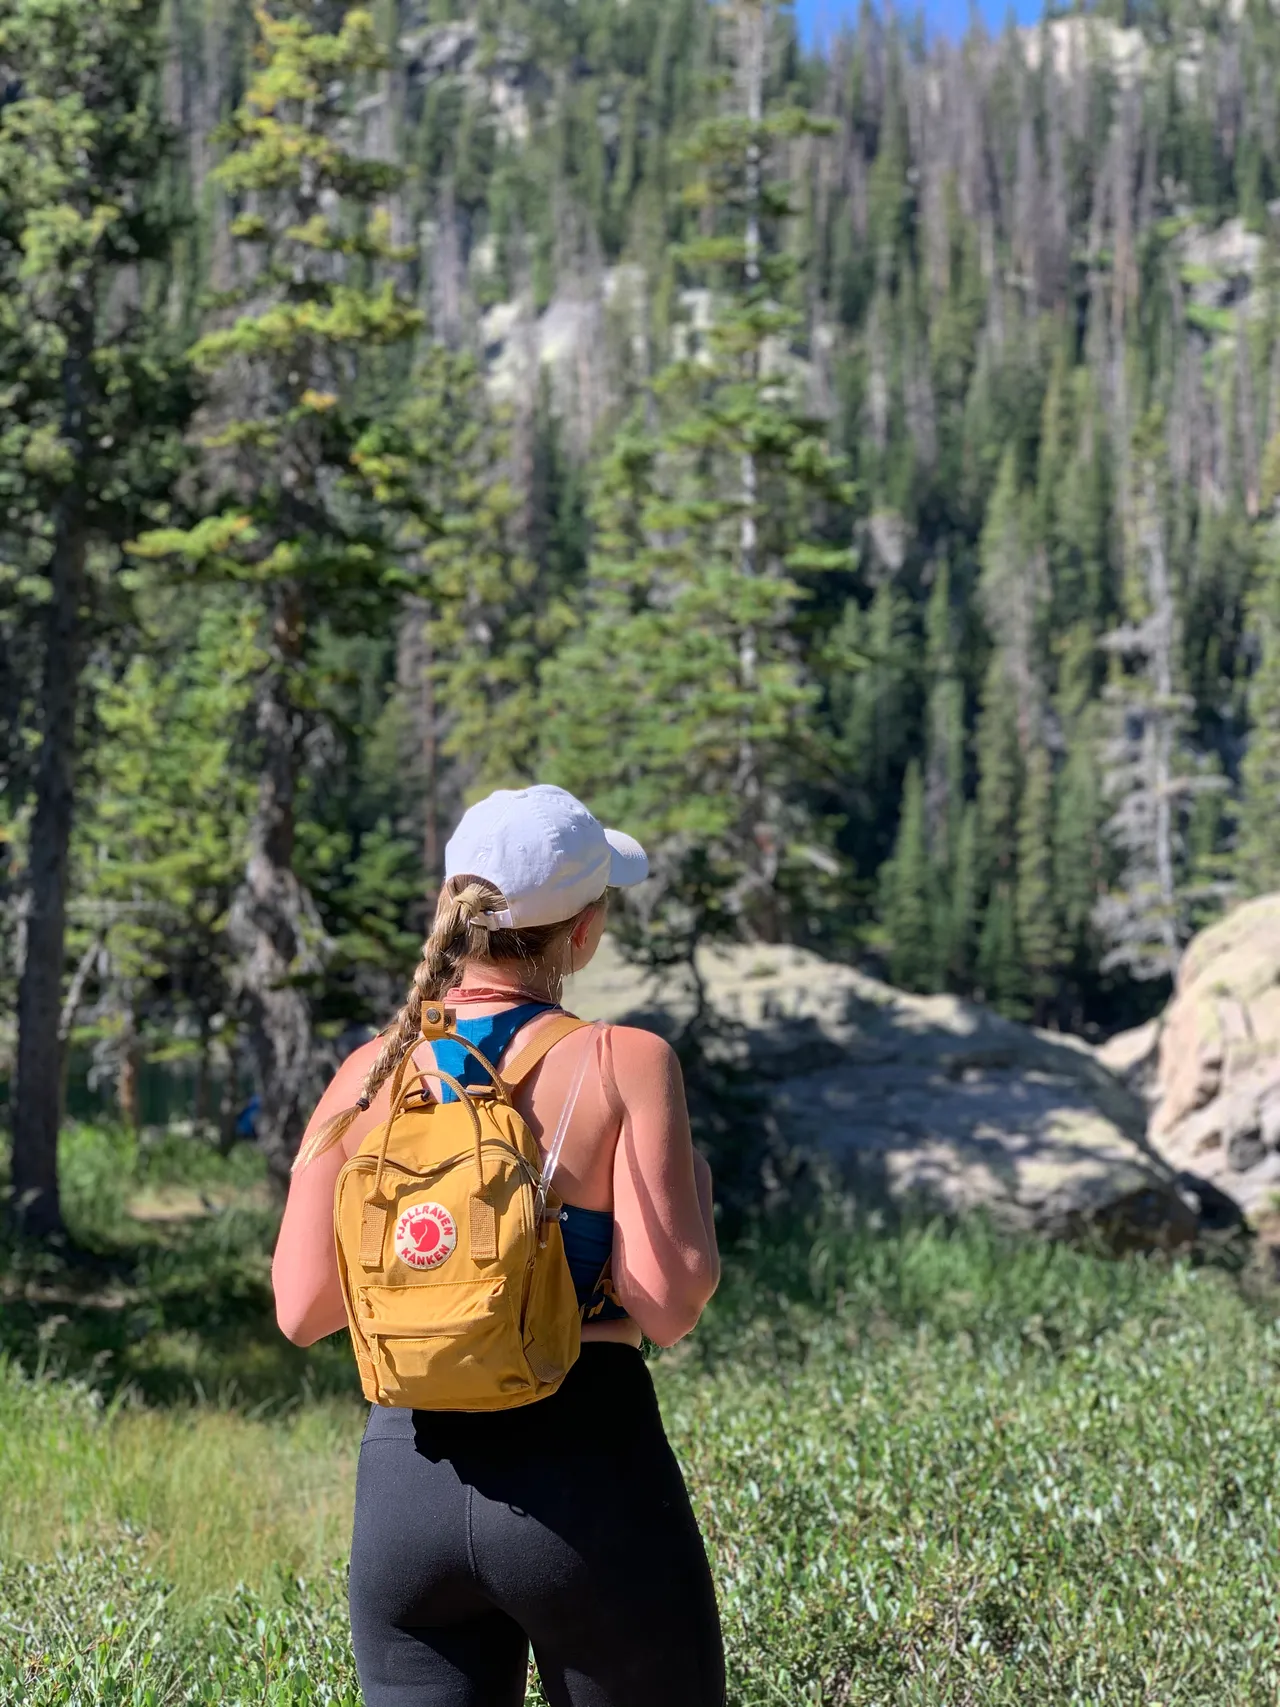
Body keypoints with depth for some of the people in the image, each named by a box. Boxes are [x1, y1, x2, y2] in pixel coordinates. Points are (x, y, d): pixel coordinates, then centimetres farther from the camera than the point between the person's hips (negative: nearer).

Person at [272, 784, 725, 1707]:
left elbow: (303, 1309, 2)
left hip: (409, 1481, 4)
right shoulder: (625, 1062, -10)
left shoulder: (366, 1076, 1)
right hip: (586, 1474, -3)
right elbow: (668, 1304, -14)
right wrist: (695, 1184, 5)